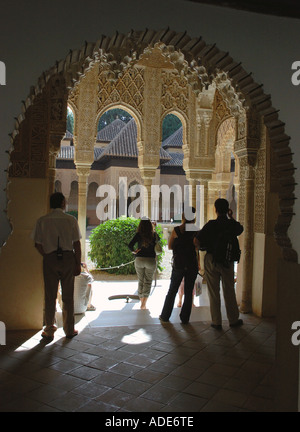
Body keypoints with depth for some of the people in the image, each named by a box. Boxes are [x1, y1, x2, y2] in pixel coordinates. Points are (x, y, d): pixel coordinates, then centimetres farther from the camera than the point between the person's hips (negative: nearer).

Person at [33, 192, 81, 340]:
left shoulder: (42, 221, -1)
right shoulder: (71, 220, -3)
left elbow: (38, 244, 0)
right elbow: (76, 244, -3)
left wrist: (47, 256, 13)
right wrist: (78, 264, 3)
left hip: (49, 259, 0)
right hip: (68, 258, 0)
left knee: (50, 296, 9)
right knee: (68, 296, 9)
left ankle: (49, 330, 17)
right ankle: (69, 329, 19)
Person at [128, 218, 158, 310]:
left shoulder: (138, 235, -4)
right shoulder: (154, 234, -2)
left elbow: (130, 245, -10)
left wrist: (134, 251, 6)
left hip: (139, 260, 1)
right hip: (151, 260, -1)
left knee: (141, 281, 14)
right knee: (148, 282, 7)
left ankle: (142, 303, 19)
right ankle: (144, 304, 0)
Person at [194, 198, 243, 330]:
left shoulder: (211, 224, -13)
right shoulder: (233, 225, -4)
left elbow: (196, 240, -17)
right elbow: (240, 229, 21)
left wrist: (204, 247, 3)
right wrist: (231, 217, 24)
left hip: (211, 260, -2)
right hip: (228, 261, 2)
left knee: (213, 292, 8)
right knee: (229, 291, 15)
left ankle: (216, 322, 13)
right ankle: (233, 320, 26)